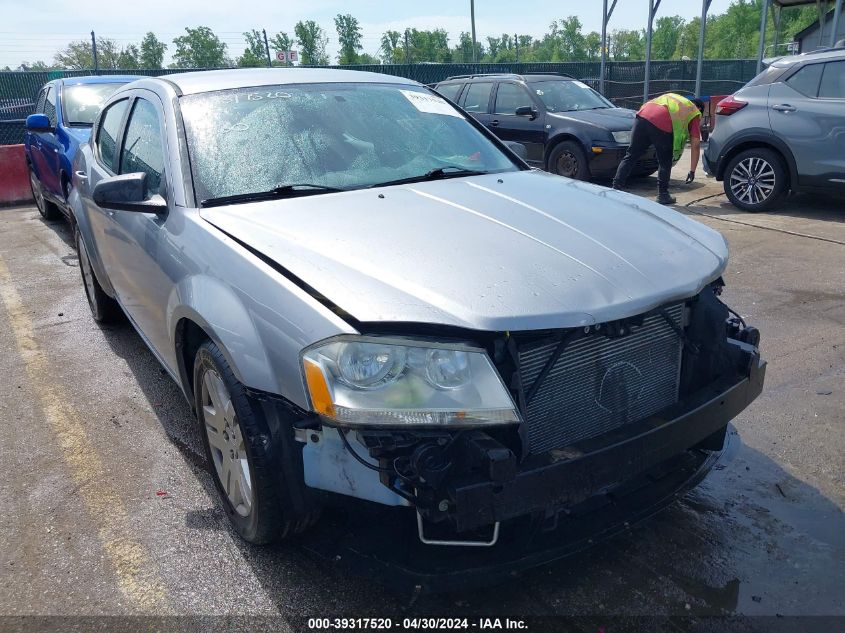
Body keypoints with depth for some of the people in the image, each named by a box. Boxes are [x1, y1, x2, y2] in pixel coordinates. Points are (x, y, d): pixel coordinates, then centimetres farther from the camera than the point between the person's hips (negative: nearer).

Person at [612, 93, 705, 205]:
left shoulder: (672, 96, 39)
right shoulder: (695, 113, 23)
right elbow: (695, 145, 16)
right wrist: (692, 171, 18)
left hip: (642, 116, 4)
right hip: (662, 125, -4)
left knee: (630, 156, 9)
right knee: (665, 163, 13)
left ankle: (616, 188, 6)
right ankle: (663, 195, 18)